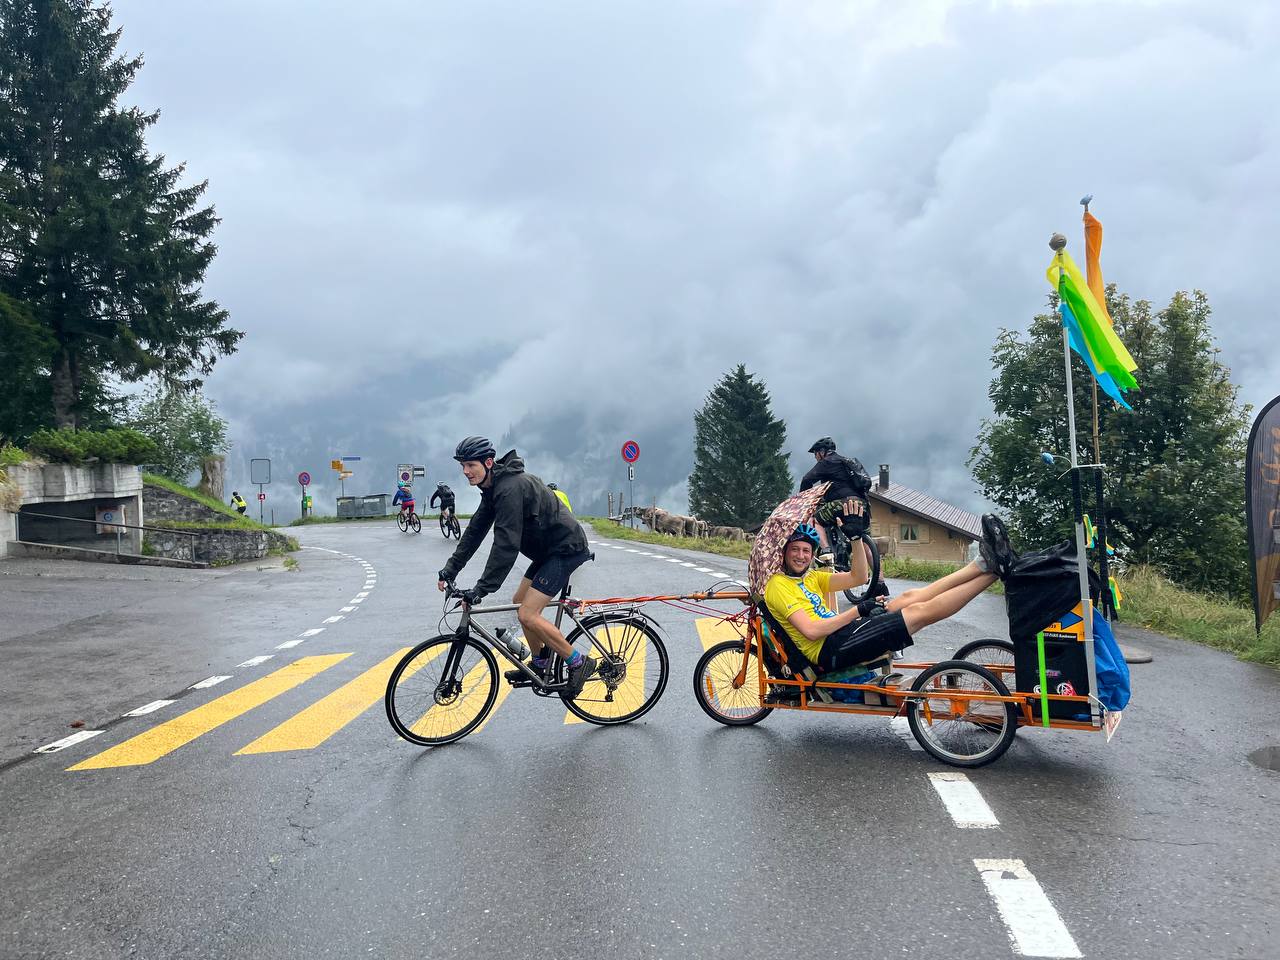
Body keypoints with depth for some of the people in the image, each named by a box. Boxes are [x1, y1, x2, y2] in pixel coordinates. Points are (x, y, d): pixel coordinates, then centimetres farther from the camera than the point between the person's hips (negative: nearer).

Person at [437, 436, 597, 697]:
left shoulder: (510, 488, -24)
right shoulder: (493, 487, 8)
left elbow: (506, 544, -29)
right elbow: (475, 531, 12)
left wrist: (481, 589, -29)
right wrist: (450, 569, 7)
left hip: (566, 548, -11)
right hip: (549, 548, 11)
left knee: (528, 614, -14)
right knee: (520, 601, 17)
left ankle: (579, 663, -2)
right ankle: (540, 664, 31)